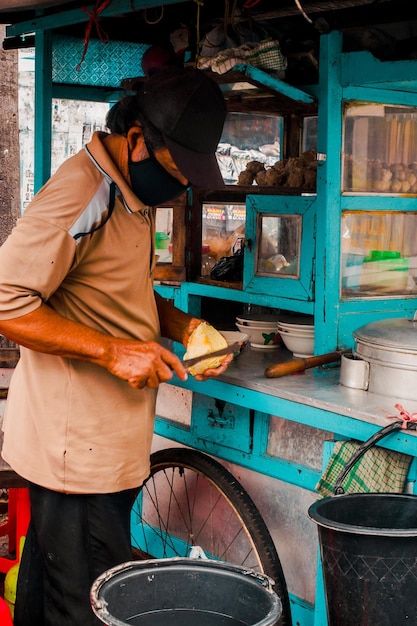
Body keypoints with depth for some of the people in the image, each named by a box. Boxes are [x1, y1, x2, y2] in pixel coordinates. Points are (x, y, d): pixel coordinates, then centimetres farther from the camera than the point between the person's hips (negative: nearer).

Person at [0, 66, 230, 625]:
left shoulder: (135, 192, 13)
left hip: (105, 440, 10)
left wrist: (183, 326, 5)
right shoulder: (84, 194, -20)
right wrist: (112, 351, -25)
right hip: (76, 448, -10)